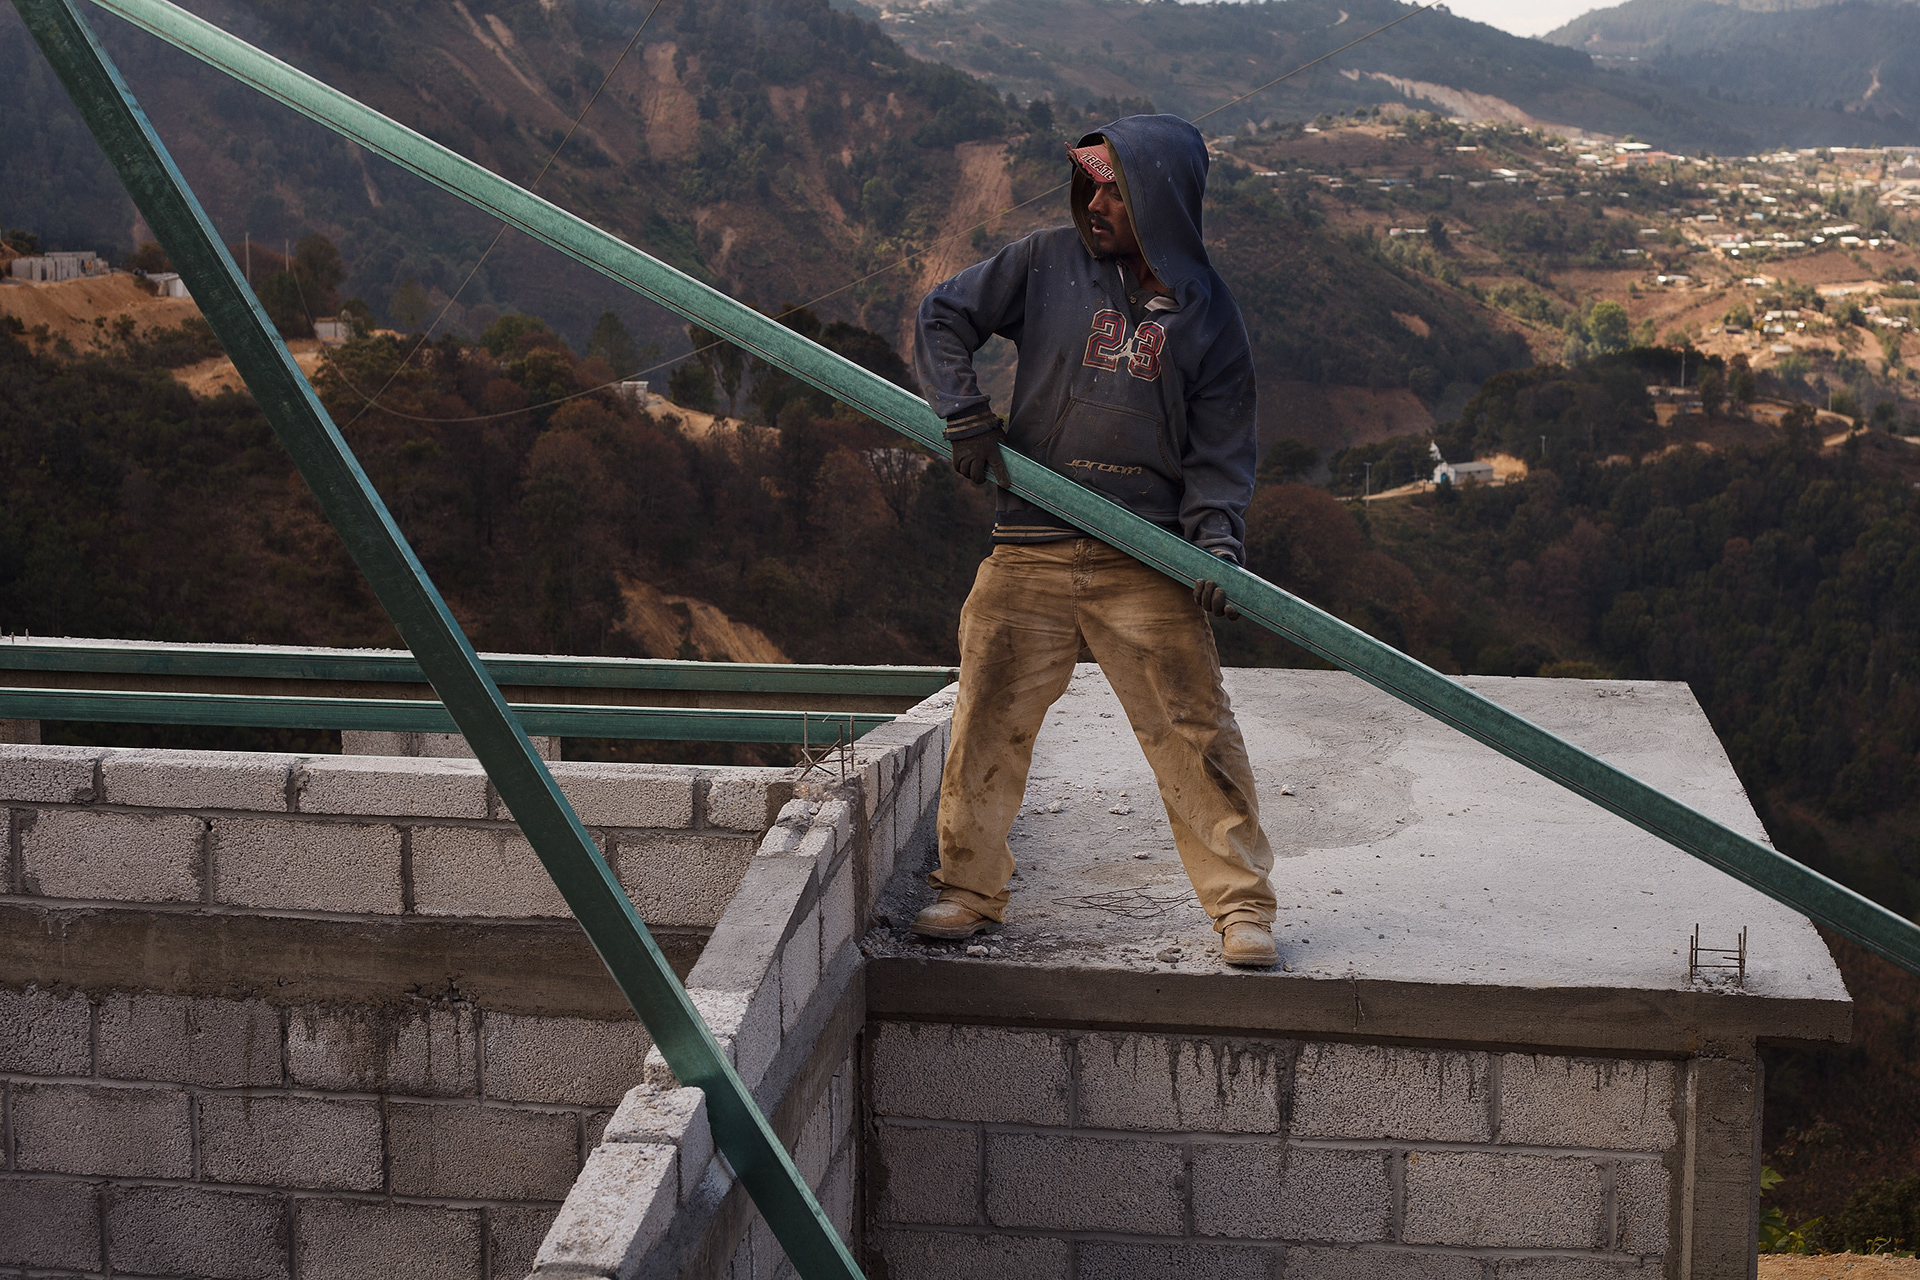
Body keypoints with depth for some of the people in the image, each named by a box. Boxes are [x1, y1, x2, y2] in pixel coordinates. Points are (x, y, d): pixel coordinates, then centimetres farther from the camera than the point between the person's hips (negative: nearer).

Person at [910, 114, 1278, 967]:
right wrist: (966, 418, 0)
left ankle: (1242, 903, 8)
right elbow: (943, 318, 13)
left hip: (1147, 561, -1)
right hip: (1030, 553, 1)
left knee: (1194, 729, -3)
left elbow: (1221, 446, 6)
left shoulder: (1205, 310, 6)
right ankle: (969, 889, 19)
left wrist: (1217, 543, -10)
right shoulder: (1046, 264, 5)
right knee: (989, 719, 3)